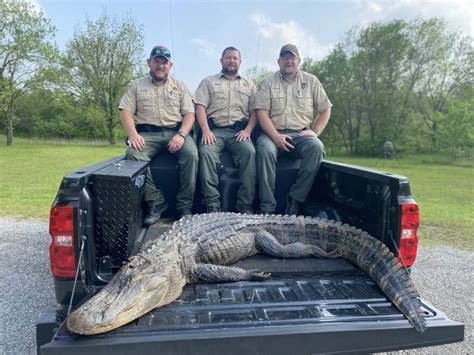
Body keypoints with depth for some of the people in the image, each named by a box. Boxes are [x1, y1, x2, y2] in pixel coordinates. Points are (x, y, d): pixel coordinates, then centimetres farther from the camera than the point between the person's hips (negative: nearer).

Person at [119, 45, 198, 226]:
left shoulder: (180, 86, 18)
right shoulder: (136, 85, 17)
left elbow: (189, 113, 7)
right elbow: (126, 111, 6)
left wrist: (181, 135, -12)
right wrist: (133, 134, -14)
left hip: (175, 132, 0)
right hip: (148, 133, 0)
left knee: (191, 154, -31)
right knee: (132, 154, -31)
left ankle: (185, 207, -21)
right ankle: (155, 203, -20)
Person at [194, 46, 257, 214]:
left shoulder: (249, 85, 23)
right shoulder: (209, 82, 20)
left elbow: (254, 111, 13)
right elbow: (200, 107, 6)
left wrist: (248, 130, -6)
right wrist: (205, 130, -10)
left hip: (239, 131, 1)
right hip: (215, 130, 0)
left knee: (249, 151, -31)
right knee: (206, 152, -32)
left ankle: (245, 205, -28)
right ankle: (212, 205, -28)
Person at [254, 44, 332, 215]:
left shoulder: (311, 81, 14)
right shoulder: (268, 83, 8)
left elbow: (325, 110, 15)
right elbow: (262, 112, -3)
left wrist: (315, 131, -1)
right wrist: (276, 136, -17)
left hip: (301, 134, 2)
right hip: (274, 133, -1)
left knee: (316, 147, -30)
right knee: (265, 149, -34)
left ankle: (295, 200, -23)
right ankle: (268, 208, -28)